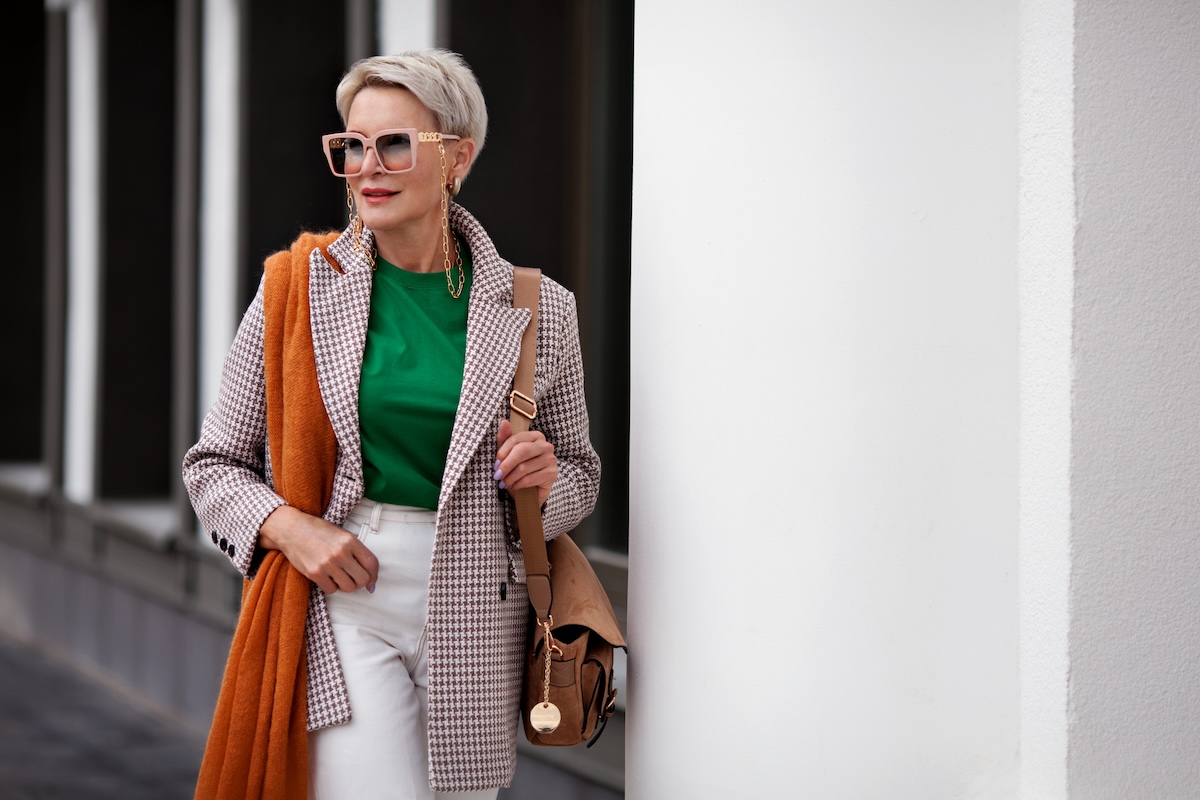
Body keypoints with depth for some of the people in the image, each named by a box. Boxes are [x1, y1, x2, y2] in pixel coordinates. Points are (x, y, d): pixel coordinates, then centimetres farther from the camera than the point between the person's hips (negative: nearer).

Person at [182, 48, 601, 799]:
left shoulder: (537, 309, 2)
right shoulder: (297, 289, 0)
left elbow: (580, 472, 15)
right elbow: (214, 463, 7)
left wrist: (544, 478, -8)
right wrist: (286, 526, -11)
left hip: (474, 616, 2)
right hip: (341, 602, -2)